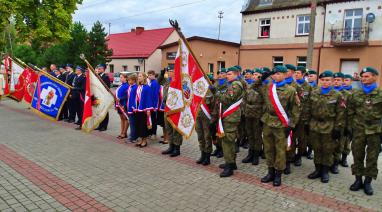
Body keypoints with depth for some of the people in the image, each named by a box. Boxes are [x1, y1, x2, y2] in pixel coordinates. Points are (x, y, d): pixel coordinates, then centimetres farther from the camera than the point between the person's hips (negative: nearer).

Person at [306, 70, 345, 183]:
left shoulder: (337, 95, -5)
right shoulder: (314, 93, 5)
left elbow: (340, 113, -5)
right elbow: (309, 110, 9)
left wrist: (337, 128, -9)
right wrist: (307, 123, 7)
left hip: (329, 128, -3)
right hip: (314, 126, 3)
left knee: (328, 150, 7)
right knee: (317, 149, 12)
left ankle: (325, 171, 20)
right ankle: (318, 169, 25)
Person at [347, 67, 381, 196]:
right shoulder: (355, 95, 4)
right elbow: (350, 113, 8)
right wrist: (350, 127, 4)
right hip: (358, 130, 2)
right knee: (357, 155, 7)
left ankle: (368, 182, 19)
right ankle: (358, 180, 20)